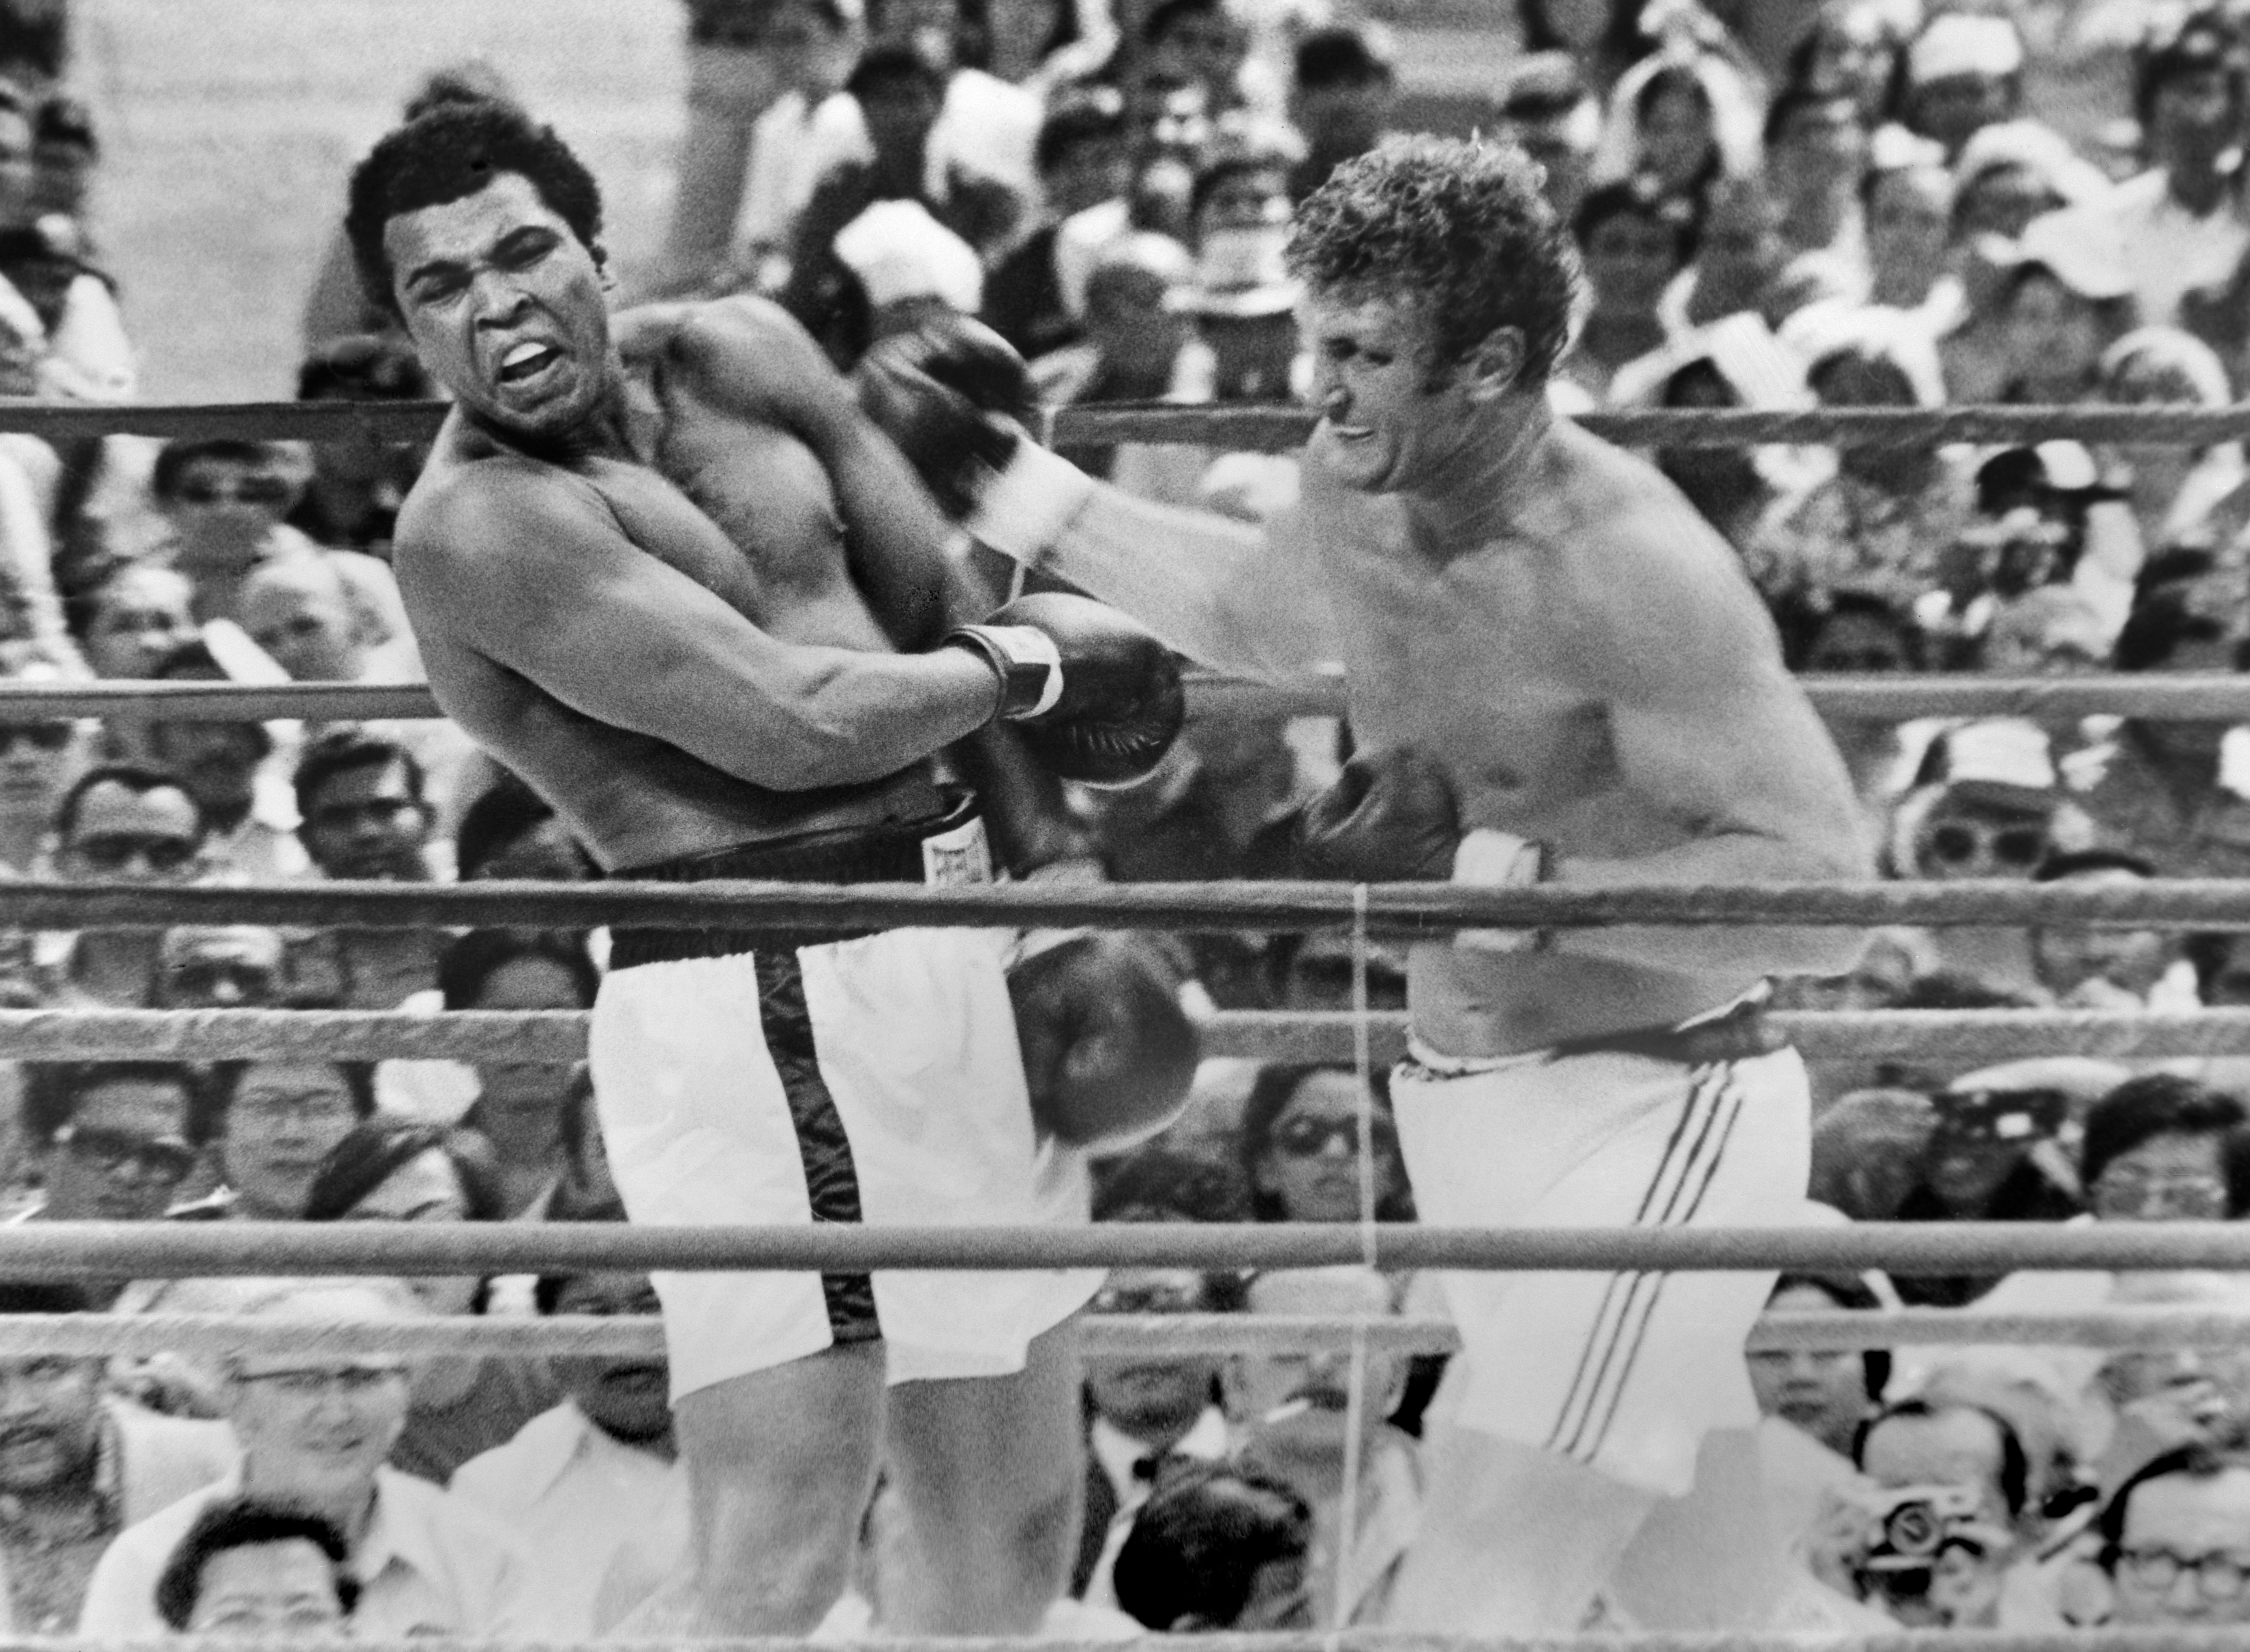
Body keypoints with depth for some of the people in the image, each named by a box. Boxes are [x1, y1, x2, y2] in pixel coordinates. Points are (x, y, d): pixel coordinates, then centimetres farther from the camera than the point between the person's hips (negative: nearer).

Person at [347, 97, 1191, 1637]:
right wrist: (1025, 668, -3)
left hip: (947, 951, 8)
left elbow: (939, 611, 16)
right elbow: (794, 726, -20)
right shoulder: (477, 522, -15)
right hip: (771, 998, -8)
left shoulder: (739, 360, 9)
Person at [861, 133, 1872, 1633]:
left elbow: (1820, 900, -27)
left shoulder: (1628, 569, -25)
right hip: (1471, 1117, 8)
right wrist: (994, 477, 21)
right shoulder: (1357, 493, 0)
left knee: (1466, 1615, -16)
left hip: (1645, 1115, -8)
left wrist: (1485, 871, -29)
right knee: (1716, 1610, 17)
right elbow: (1259, 618, 26)